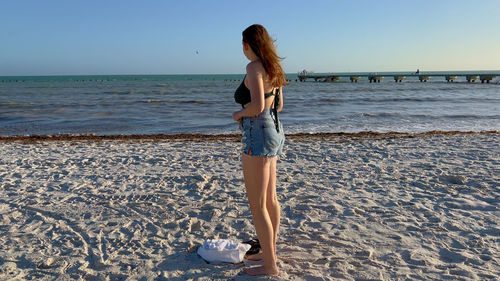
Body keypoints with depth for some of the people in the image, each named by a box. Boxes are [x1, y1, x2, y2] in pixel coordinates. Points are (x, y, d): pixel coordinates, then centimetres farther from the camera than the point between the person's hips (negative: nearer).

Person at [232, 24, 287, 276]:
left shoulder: (254, 67, -15)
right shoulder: (273, 67, 12)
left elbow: (257, 106, -27)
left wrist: (238, 113, -7)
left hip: (258, 136, -10)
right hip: (273, 130, 10)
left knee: (257, 205, 0)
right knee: (270, 198, 19)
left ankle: (270, 265, 11)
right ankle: (270, 251, 34)